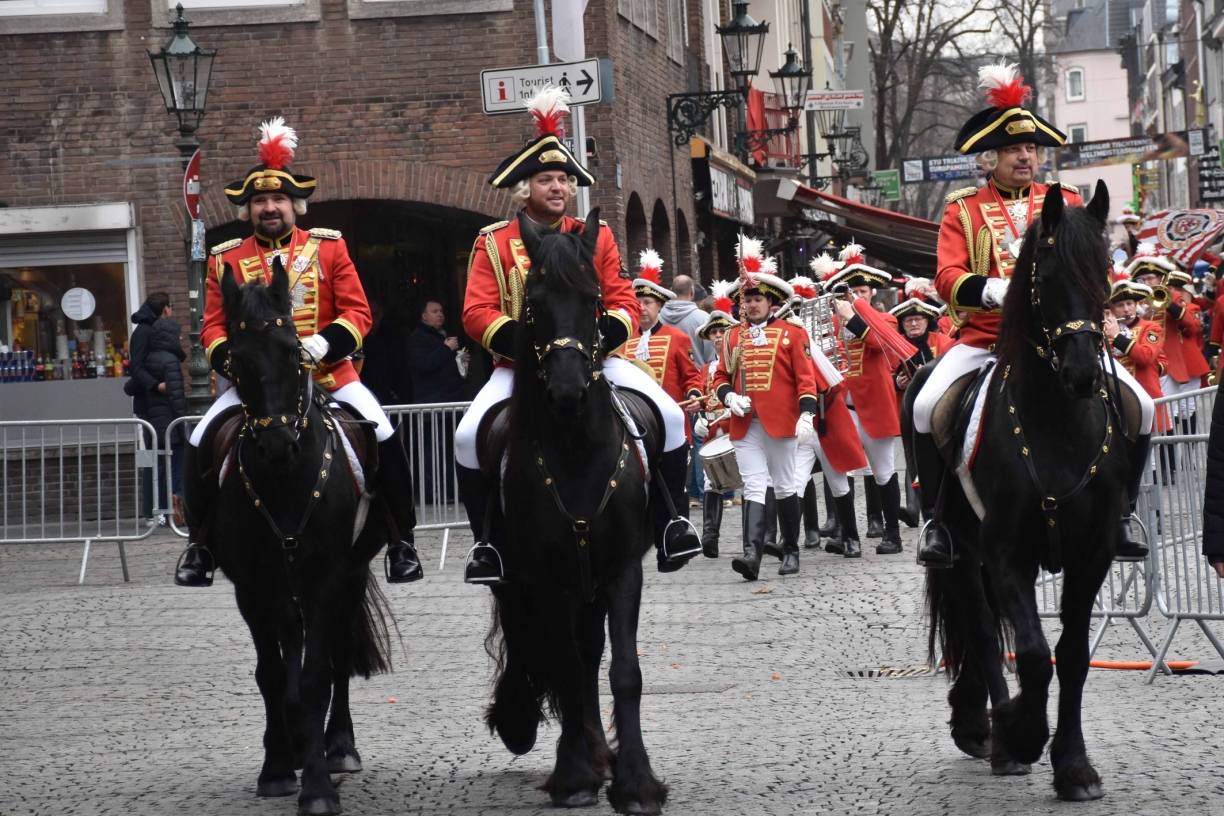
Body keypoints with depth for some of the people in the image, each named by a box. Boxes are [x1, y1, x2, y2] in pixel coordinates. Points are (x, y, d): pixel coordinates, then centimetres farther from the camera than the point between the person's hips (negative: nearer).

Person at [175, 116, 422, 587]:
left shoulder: (328, 248, 3)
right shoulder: (226, 260, 6)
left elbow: (357, 312, -2)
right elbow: (213, 325, 6)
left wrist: (326, 343, -20)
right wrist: (229, 359, -15)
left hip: (327, 373, -1)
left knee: (384, 437, -19)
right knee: (202, 444, -15)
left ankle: (402, 543, -5)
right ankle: (201, 547, 3)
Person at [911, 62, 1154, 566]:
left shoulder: (1065, 202, 14)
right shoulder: (963, 210, 6)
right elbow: (947, 278, -7)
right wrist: (995, 291, -28)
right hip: (984, 338, -2)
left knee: (1139, 406, -15)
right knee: (926, 407, -27)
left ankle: (1119, 513, 2)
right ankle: (936, 520, -12)